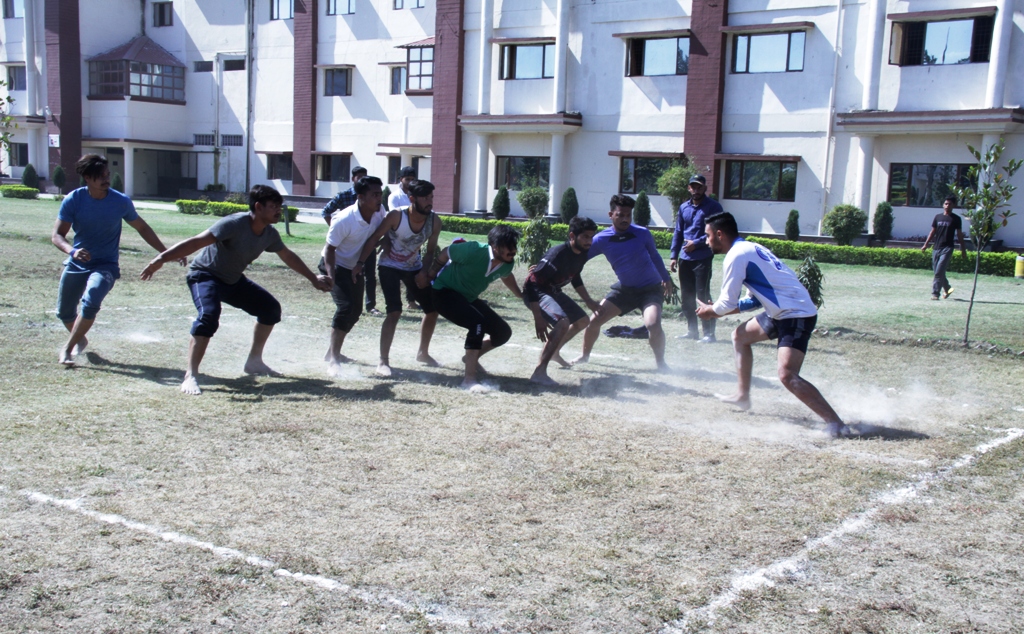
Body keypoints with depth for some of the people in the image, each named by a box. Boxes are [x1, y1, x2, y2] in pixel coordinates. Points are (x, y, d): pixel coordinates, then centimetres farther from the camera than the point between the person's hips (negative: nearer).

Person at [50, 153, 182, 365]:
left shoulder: (121, 202, -12)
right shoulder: (73, 200, -12)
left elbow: (142, 228, 3)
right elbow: (57, 235, -10)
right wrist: (72, 251, -32)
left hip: (105, 265, -2)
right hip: (76, 264, 2)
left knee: (90, 303, -28)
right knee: (64, 312, 12)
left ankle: (67, 348, -11)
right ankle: (80, 339, 45)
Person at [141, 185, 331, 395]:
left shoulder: (270, 234, -6)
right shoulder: (235, 224, -29)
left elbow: (288, 257, 14)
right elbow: (197, 242, -37)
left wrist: (313, 278, 23)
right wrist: (162, 259, -46)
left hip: (234, 280, 8)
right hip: (205, 275, -8)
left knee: (271, 308, 9)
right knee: (209, 315, -32)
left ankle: (254, 361, 22)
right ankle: (191, 376, -30)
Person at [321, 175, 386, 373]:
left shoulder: (379, 212, -15)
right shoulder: (344, 220, -31)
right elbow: (330, 248, -25)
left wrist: (361, 263, -4)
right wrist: (330, 275, -35)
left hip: (355, 267, 7)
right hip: (336, 266, -7)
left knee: (356, 310, 13)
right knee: (345, 307, -21)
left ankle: (334, 352, 30)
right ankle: (333, 359, -17)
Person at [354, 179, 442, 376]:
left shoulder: (434, 221, -16)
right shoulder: (396, 215, -27)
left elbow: (430, 252, -5)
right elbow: (374, 239, -19)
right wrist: (360, 263, -24)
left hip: (414, 268, 5)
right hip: (390, 267, -5)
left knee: (433, 309, 8)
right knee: (394, 311, -20)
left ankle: (423, 353, 30)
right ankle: (383, 361, -12)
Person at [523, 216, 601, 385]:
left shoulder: (582, 254, -4)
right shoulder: (558, 255, -31)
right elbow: (532, 283, -32)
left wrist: (589, 301, 17)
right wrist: (538, 318, -34)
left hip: (554, 292, 10)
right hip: (536, 293, -10)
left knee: (582, 320, 21)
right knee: (563, 323, -32)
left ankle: (553, 352, 41)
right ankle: (539, 373, -30)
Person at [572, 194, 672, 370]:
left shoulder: (642, 234, -12)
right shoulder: (602, 239, -11)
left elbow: (655, 256, 6)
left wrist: (666, 278, 18)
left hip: (650, 288, -3)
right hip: (624, 288, 3)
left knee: (653, 325, -27)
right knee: (594, 320, -2)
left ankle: (660, 362, -1)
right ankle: (585, 355, 25)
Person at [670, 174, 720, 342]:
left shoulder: (713, 207, -3)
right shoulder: (684, 207, 14)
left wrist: (696, 243, -14)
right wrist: (673, 256, 8)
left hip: (703, 259, -6)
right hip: (685, 259, 6)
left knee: (703, 296, -8)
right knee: (686, 297, 9)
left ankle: (709, 333, -2)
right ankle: (692, 331, 20)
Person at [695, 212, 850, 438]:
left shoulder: (735, 256, -14)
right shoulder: (749, 249, 16)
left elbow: (727, 303, -10)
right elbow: (758, 299, 22)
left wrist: (709, 311, 11)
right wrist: (717, 310, 21)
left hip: (797, 315, -10)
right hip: (783, 311, 10)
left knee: (787, 375, -21)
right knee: (740, 335, 23)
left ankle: (835, 424, -19)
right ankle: (742, 396, 31)